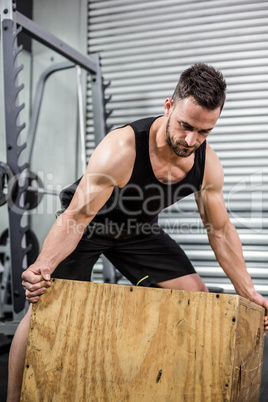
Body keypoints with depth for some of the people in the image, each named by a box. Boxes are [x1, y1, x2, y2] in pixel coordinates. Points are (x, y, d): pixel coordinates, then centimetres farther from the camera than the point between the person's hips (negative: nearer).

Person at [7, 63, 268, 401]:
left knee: (198, 297, -2)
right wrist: (43, 266, -54)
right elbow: (75, 218, -36)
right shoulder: (122, 149, -37)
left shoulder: (208, 164, -20)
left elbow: (220, 231, -6)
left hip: (138, 230, 5)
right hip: (89, 225, -4)